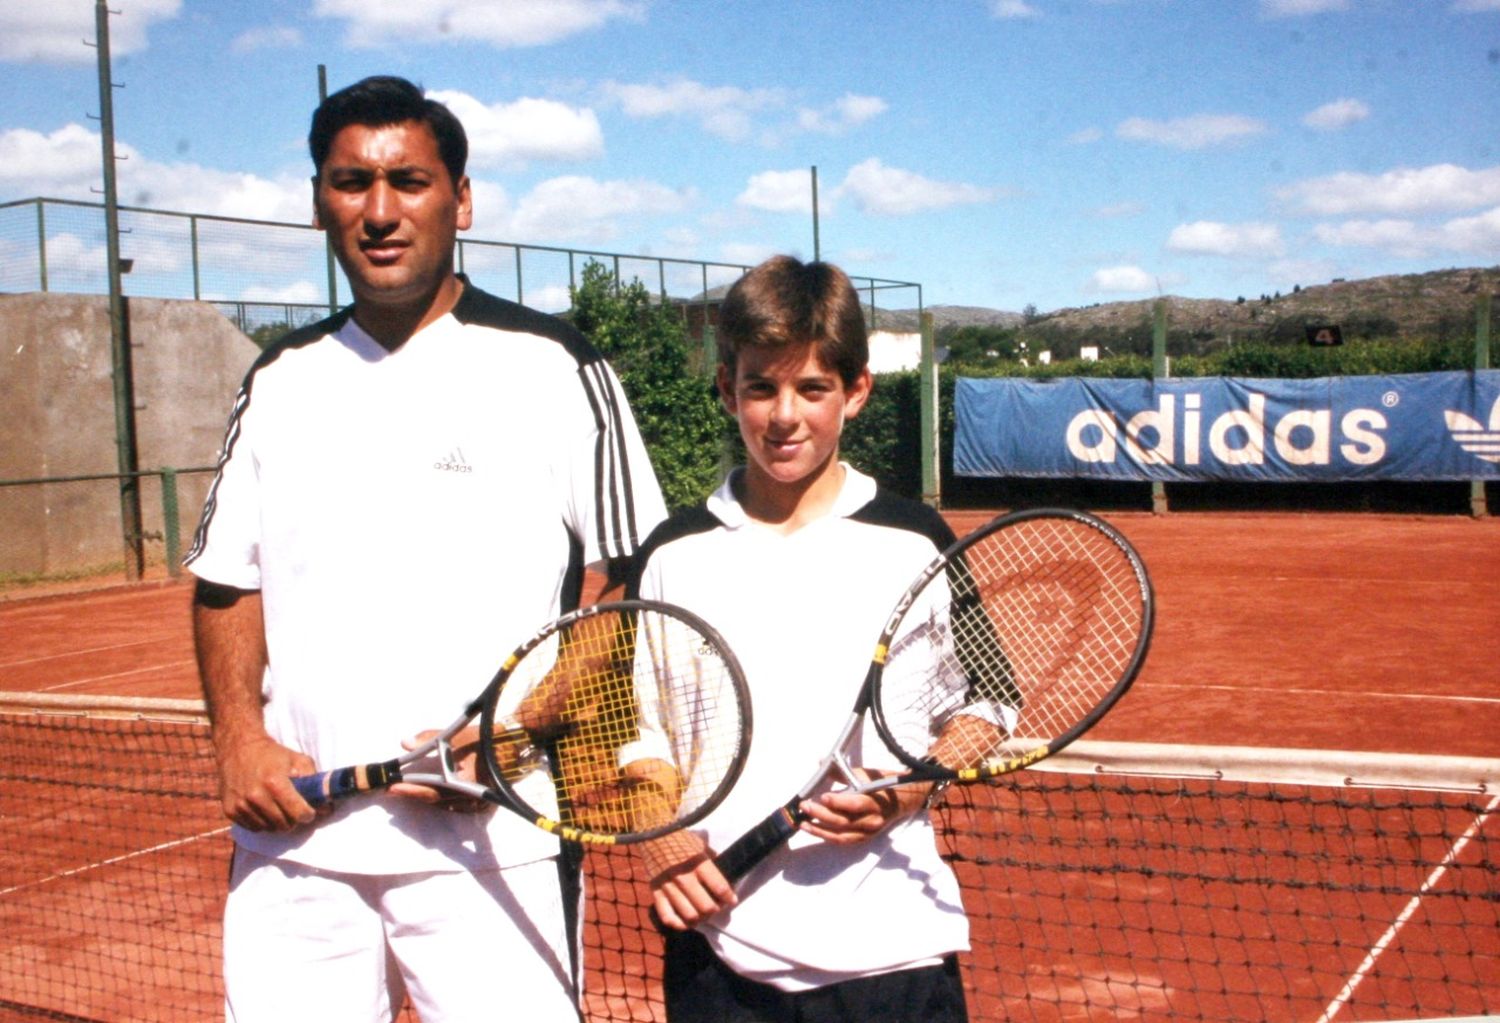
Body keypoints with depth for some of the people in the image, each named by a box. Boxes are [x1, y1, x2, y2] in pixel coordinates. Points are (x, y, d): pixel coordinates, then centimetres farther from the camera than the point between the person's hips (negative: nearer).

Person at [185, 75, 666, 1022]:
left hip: (489, 839, -4)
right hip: (292, 839, 4)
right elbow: (229, 583, 16)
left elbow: (631, 585, -3)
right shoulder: (280, 383, 12)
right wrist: (240, 736, -1)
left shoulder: (551, 367, -1)